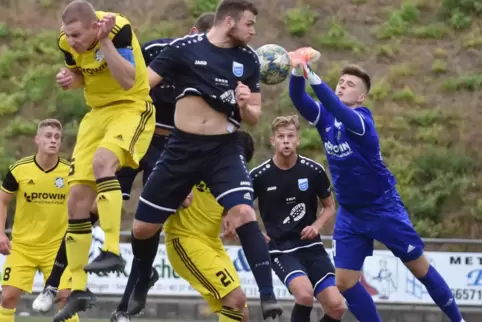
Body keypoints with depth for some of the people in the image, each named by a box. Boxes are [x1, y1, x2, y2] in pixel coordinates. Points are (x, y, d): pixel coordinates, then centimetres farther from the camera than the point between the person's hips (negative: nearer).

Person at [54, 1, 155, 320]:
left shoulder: (118, 29, -24)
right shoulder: (68, 41, -6)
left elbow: (128, 81, -29)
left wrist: (105, 41, -33)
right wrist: (70, 79, -10)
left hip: (131, 108, -7)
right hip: (98, 112, 7)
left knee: (102, 160, -37)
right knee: (77, 200, 1)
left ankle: (112, 252, -36)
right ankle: (79, 290, 9)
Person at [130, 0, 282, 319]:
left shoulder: (248, 59, 2)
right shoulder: (183, 48, -7)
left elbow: (254, 117, 9)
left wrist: (245, 106, -14)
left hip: (224, 150, 0)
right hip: (182, 147, 0)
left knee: (245, 214, -23)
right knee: (144, 226, 7)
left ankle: (268, 295, -23)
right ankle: (140, 285, 36)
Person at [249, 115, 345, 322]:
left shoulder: (313, 171, -3)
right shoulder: (259, 176, -8)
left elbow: (329, 207, 13)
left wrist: (317, 226, -6)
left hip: (311, 246, 3)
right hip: (280, 249, -3)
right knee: (305, 294, -30)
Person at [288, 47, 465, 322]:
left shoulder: (362, 118, -20)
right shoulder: (326, 117, -3)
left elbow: (339, 110, -42)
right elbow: (297, 98, -20)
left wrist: (313, 78, -57)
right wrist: (298, 72, -42)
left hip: (383, 207, -6)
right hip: (350, 213, 6)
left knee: (420, 268, 5)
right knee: (344, 282, -1)